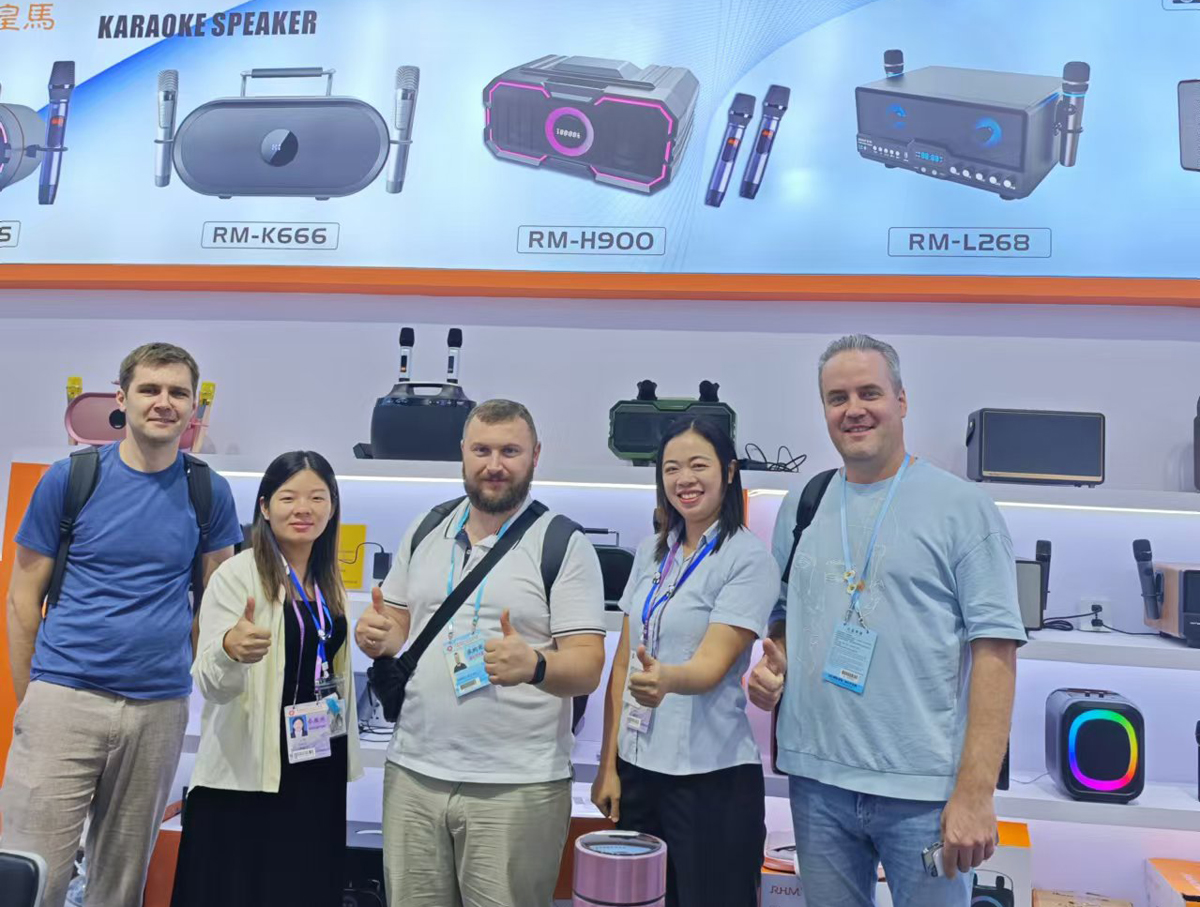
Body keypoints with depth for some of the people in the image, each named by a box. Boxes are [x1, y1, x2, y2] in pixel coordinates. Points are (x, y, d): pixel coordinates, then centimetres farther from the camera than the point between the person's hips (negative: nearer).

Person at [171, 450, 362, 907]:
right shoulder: (237, 574, -12)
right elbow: (211, 683, -20)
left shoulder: (330, 582, 7)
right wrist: (230, 650, -38)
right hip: (247, 775, -6)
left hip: (319, 769, 6)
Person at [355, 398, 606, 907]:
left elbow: (588, 667, -10)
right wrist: (378, 638, -6)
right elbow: (395, 630, 16)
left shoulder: (564, 544, -5)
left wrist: (533, 665, -30)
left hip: (517, 787, -4)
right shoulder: (424, 532, 9)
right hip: (413, 774, 4)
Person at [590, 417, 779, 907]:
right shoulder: (651, 552, 7)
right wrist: (608, 764, 6)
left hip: (713, 777, -5)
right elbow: (624, 660, 8)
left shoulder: (749, 559, -10)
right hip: (636, 768, 5)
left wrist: (666, 679, -40)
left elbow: (712, 665, -19)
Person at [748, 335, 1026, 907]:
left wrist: (975, 793, -15)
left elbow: (995, 651, -10)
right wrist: (772, 665, -3)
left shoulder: (963, 507, -5)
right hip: (816, 781, 5)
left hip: (923, 793, -4)